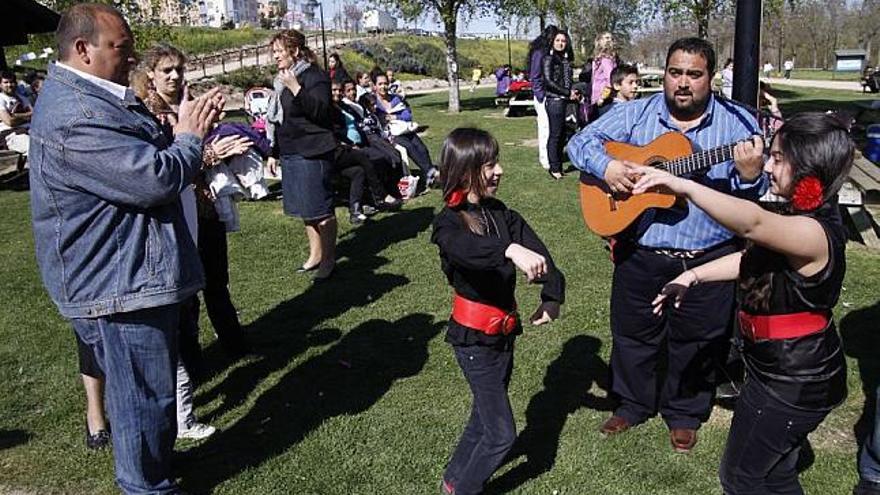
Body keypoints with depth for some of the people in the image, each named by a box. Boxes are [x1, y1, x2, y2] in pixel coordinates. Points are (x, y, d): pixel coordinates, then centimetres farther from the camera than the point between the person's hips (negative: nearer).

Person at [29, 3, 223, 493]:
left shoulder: (94, 98, 13)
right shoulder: (75, 116, -24)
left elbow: (142, 159, 19)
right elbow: (157, 178, -29)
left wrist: (192, 130, 5)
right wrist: (188, 136, -10)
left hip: (132, 273, 11)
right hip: (119, 285, -11)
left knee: (152, 384, 25)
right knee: (142, 392, 5)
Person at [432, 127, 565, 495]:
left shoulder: (502, 214, 2)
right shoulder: (448, 223, -17)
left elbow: (537, 251, -9)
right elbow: (467, 249, -41)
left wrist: (552, 297, -24)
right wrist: (511, 250, -59)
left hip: (504, 332, 7)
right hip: (474, 338, -7)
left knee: (485, 418, 21)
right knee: (502, 433, -1)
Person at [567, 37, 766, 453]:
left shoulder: (737, 123, -3)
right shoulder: (634, 115, 0)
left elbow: (754, 197, -5)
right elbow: (582, 142, -1)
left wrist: (749, 176, -29)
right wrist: (606, 166, -21)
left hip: (707, 260, -1)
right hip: (639, 254, 1)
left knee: (696, 344, 15)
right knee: (632, 334, 17)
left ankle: (685, 413, 40)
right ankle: (633, 403, 42)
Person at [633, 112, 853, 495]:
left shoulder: (815, 234, -30)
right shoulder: (808, 217, 3)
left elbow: (753, 223, -50)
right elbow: (756, 258, 14)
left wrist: (685, 186, -61)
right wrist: (693, 276, 4)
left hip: (791, 387, -10)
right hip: (791, 372, 10)